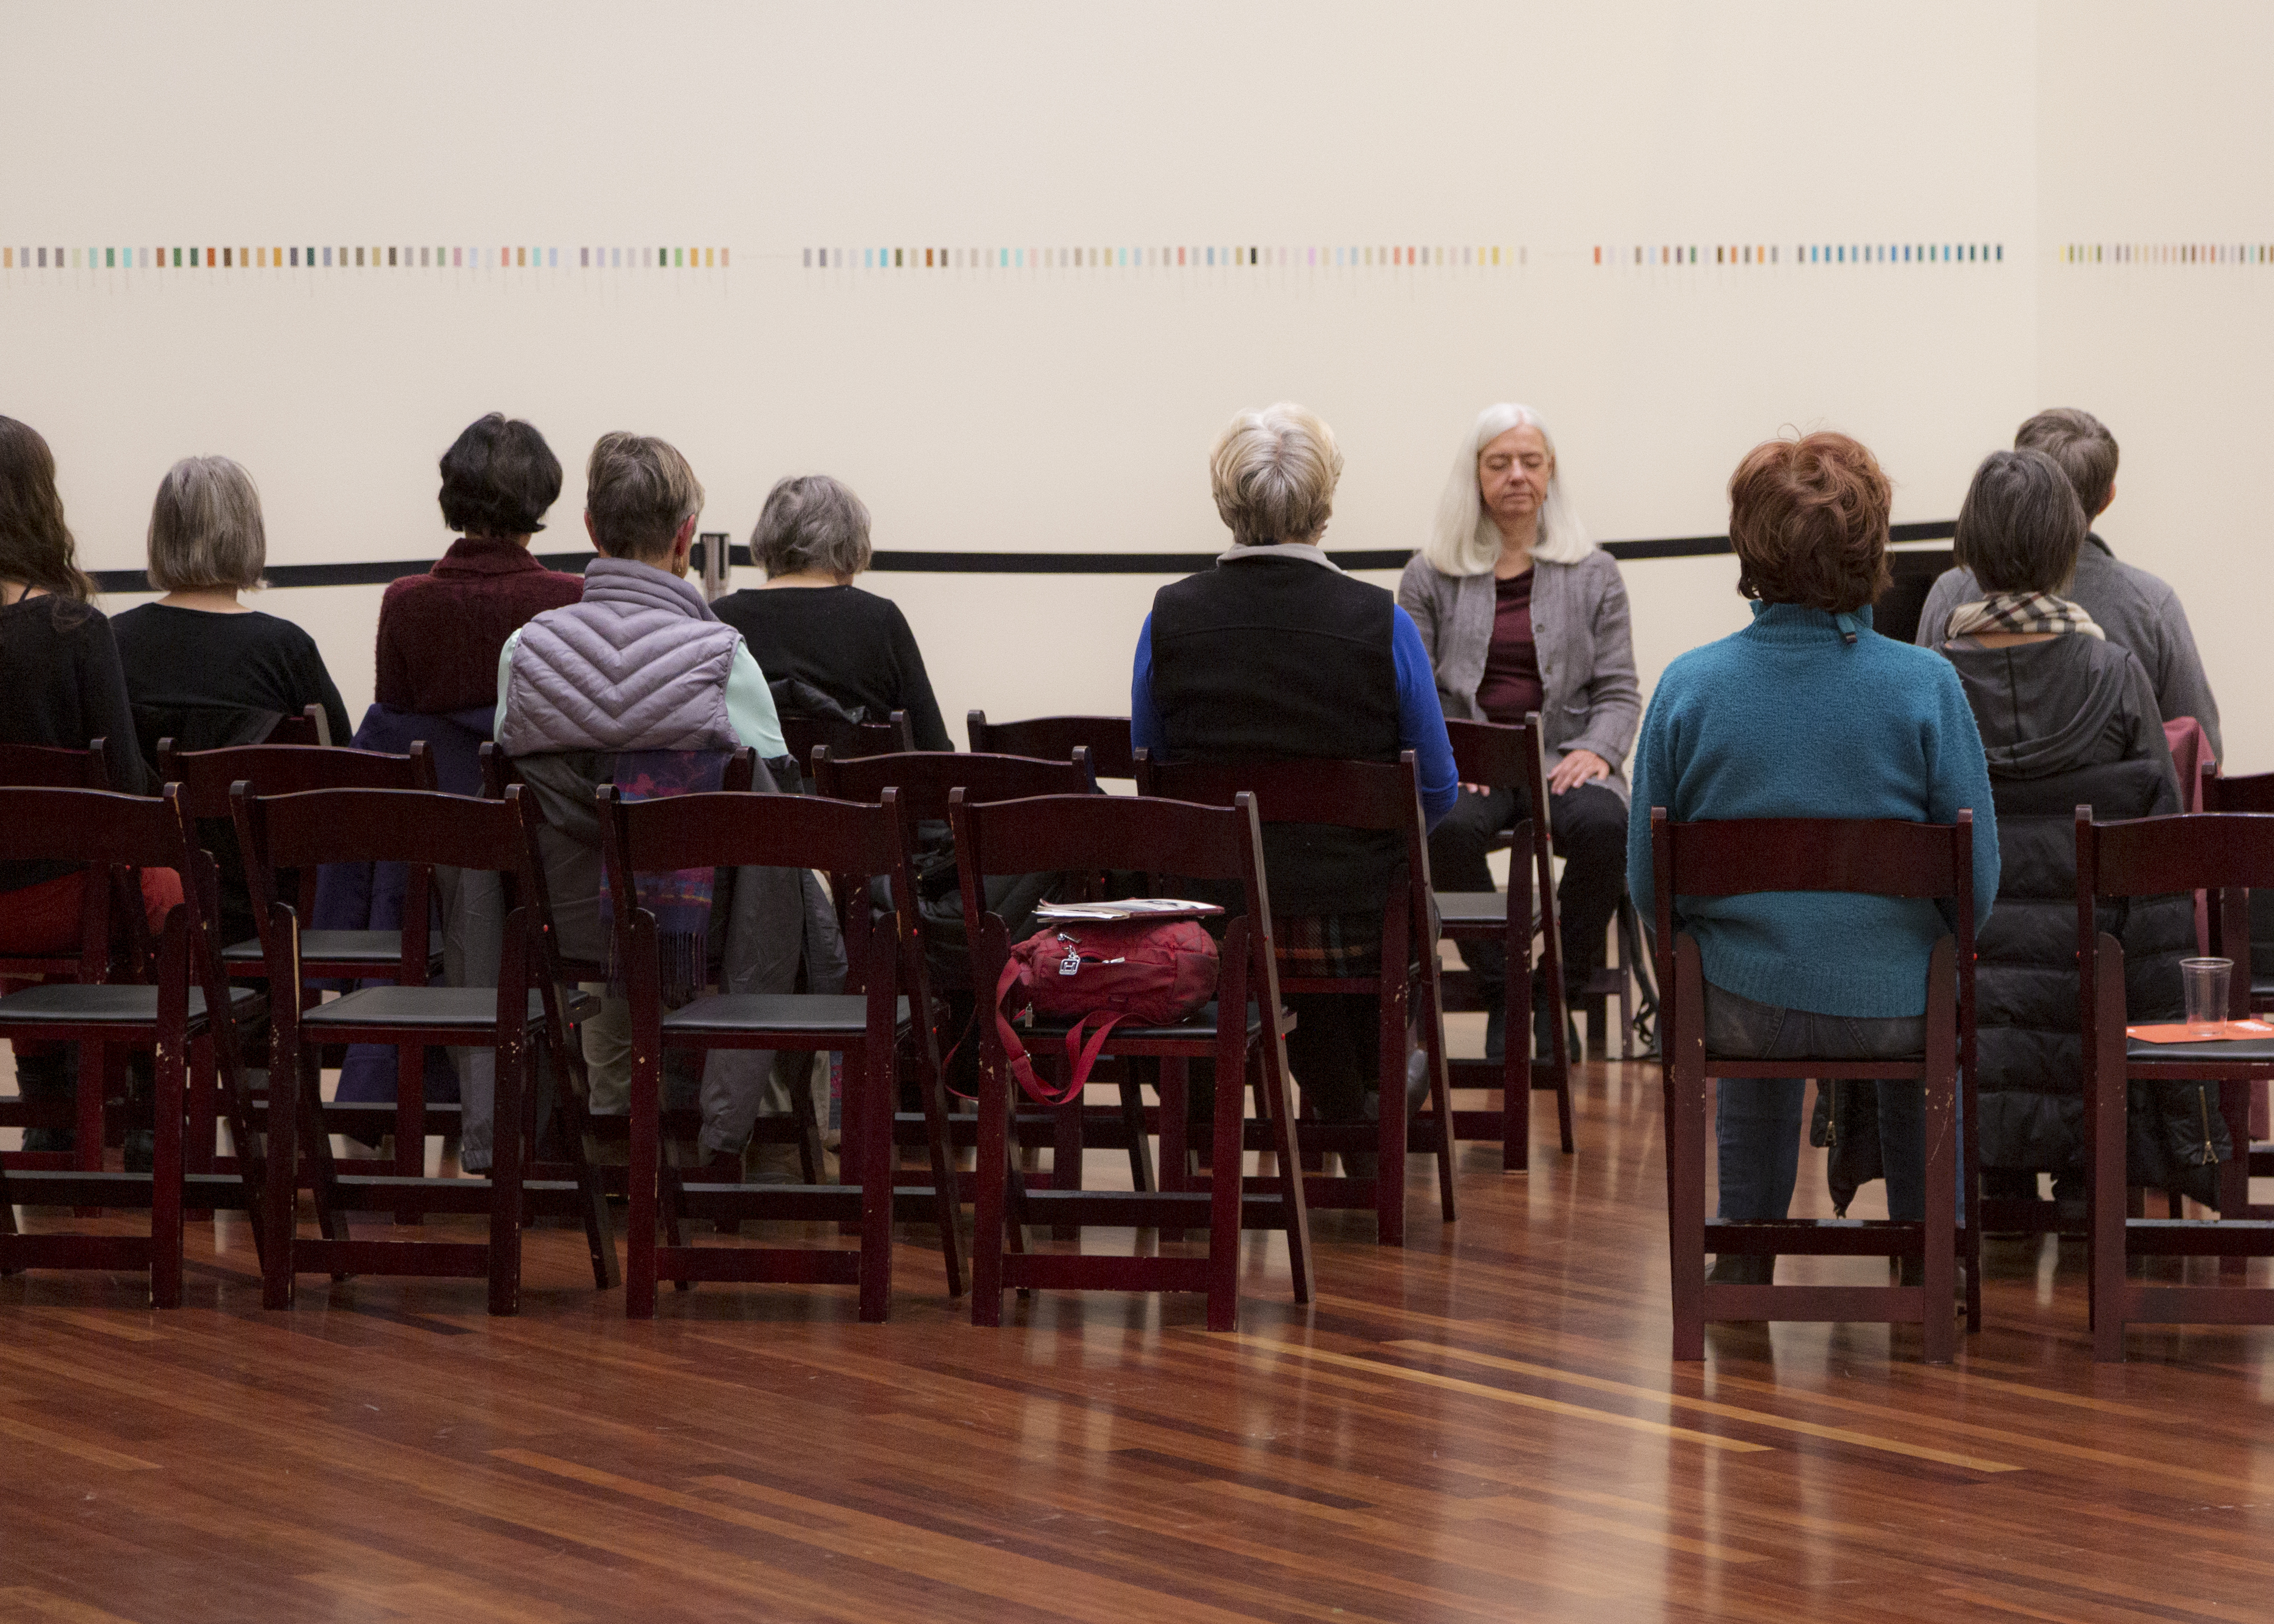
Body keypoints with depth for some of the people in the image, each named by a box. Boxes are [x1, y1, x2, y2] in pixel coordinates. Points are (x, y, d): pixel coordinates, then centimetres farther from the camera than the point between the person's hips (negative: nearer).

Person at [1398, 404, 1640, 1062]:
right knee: (1448, 827, -37)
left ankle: (1559, 993, -16)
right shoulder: (1429, 577, 11)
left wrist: (1595, 750, -12)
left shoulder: (1594, 575, 13)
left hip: (1565, 757, 0)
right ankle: (1500, 994, -20)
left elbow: (1619, 691, 9)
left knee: (1603, 825, -35)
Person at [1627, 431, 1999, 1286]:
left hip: (1743, 1013, 1)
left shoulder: (1689, 686, -11)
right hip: (1890, 1009, -1)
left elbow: (1647, 883, -4)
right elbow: (1978, 887, -11)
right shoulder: (1925, 685, -15)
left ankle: (1746, 1254, 45)